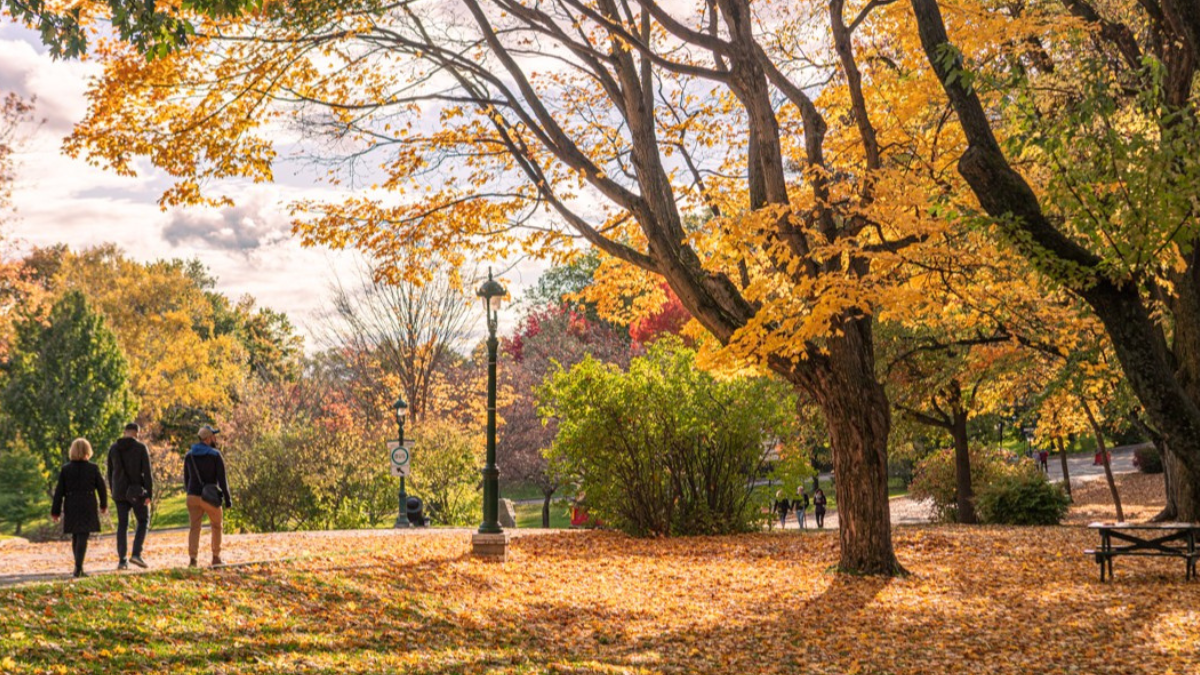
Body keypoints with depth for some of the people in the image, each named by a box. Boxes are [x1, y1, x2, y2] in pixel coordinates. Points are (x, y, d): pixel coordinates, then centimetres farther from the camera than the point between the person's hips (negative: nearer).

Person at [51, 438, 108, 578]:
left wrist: (55, 511, 7)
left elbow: (59, 492, 0)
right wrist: (104, 505, 19)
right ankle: (78, 567, -16)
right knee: (83, 537, -3)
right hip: (88, 507, -2)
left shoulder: (65, 469, -1)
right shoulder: (93, 468, -4)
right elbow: (101, 488, 3)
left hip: (71, 507, 2)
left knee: (75, 537, 17)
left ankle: (79, 566, 25)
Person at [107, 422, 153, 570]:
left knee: (122, 525, 8)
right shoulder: (141, 448, -7)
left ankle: (122, 560, 5)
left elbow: (110, 473, 11)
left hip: (120, 492, 4)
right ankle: (136, 553, -6)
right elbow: (147, 473, -11)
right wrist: (149, 494, -10)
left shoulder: (113, 448, 6)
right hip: (137, 491, -4)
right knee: (143, 521, 10)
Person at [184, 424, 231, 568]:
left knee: (194, 528, 1)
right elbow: (222, 480, -11)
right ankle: (216, 557, 17)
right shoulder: (216, 455, -8)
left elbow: (186, 479, 13)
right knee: (216, 527, 15)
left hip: (193, 497, 3)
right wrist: (227, 499, -6)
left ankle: (192, 559, -13)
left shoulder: (189, 455, 6)